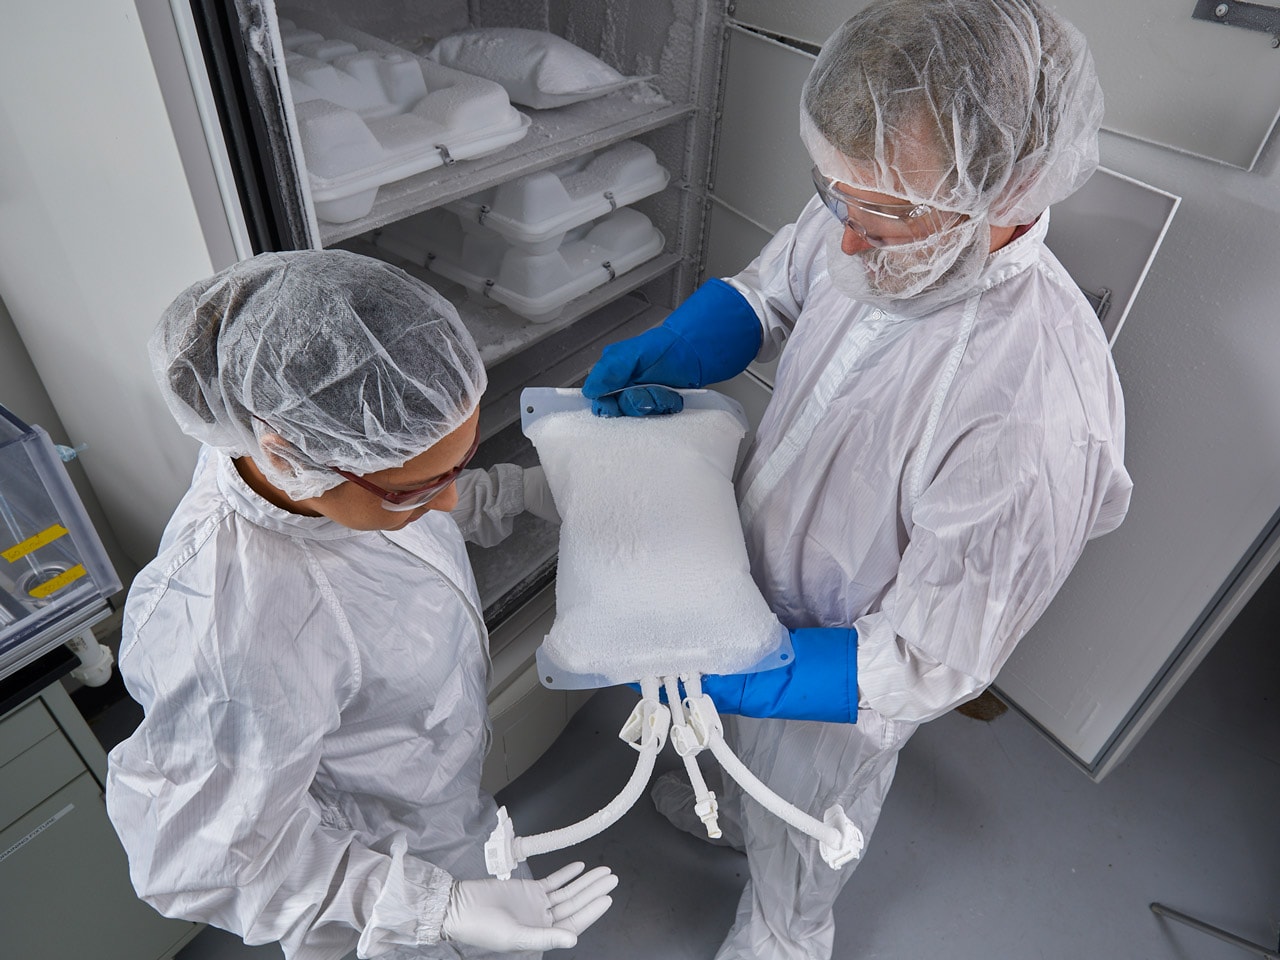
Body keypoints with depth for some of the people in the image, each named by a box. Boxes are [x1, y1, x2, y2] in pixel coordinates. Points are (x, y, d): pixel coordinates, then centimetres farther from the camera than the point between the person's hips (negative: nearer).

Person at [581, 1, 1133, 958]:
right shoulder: (879, 232, -21)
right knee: (752, 745, 38)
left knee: (794, 851, 28)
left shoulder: (1037, 423, -41)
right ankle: (741, 808, 73)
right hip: (759, 589, 6)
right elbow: (766, 292, 0)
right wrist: (657, 356, -18)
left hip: (843, 680, -5)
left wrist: (722, 665, -30)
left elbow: (931, 665, -30)